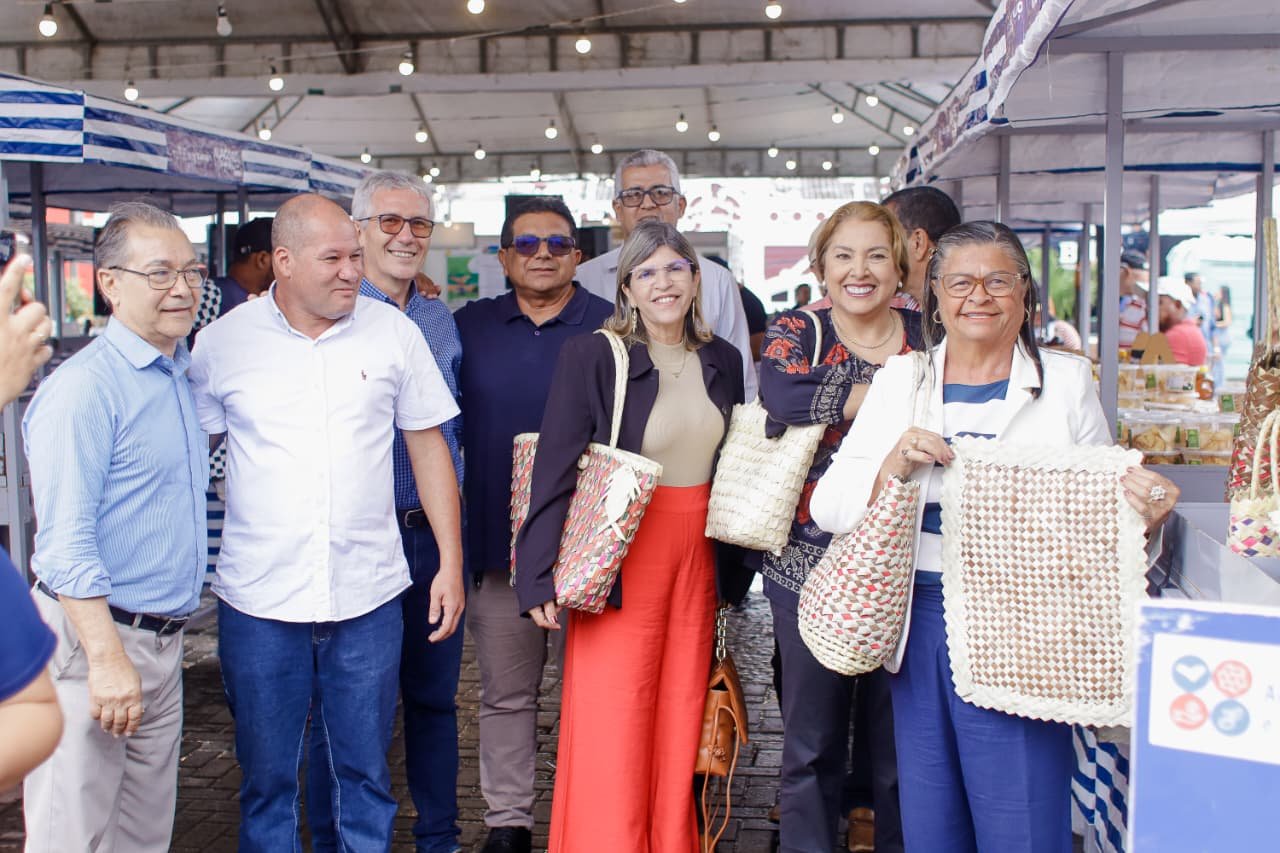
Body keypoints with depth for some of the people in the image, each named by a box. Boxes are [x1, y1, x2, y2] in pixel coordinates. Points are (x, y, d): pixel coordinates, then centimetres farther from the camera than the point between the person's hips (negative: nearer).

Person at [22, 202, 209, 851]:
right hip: (92, 639, -8)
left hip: (163, 642, 8)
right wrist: (106, 657, -23)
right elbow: (65, 540, -20)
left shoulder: (180, 376, 12)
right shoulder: (83, 387, -15)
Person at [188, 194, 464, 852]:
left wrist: (451, 563, 4)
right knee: (266, 777, 11)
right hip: (258, 600, 0)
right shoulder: (222, 342, -1)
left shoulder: (392, 332, 1)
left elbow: (428, 446, 7)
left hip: (368, 597, 1)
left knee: (366, 773, 12)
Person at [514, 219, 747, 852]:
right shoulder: (592, 357, -8)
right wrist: (540, 576, -16)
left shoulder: (722, 361, 8)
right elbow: (555, 470, -11)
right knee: (613, 731, -1)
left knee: (679, 726, 10)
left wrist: (734, 568, 17)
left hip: (697, 557, 5)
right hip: (620, 557, -4)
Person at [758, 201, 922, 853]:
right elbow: (782, 394, -22)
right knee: (812, 744, 9)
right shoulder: (795, 333, 0)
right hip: (812, 566, -1)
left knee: (901, 742, 11)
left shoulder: (930, 335, 6)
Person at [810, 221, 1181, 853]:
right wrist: (891, 465, -16)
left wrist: (1144, 511, -18)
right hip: (919, 625, 3)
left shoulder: (1067, 381, 4)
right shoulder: (899, 379, 8)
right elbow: (827, 505, 2)